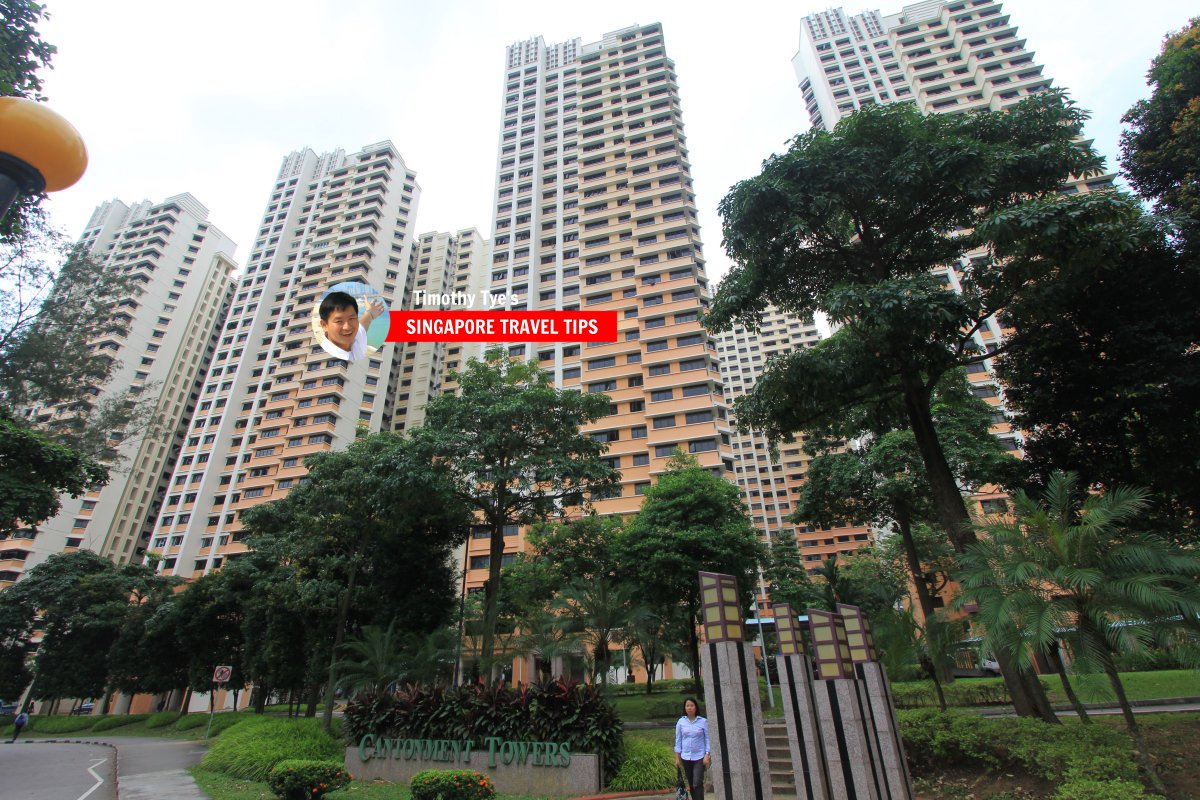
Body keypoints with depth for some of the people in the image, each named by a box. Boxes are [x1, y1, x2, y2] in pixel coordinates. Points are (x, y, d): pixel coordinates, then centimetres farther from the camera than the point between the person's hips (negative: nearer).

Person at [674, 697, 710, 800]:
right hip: (686, 757, 3)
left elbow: (707, 739, -1)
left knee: (697, 784, -10)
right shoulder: (681, 722, 1)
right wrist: (677, 758, 4)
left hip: (699, 757, -3)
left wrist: (707, 755, -8)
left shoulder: (703, 721, -4)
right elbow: (678, 740, 6)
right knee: (691, 784, 10)